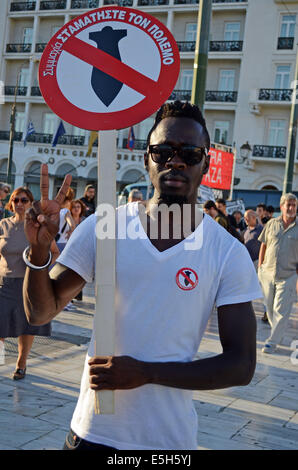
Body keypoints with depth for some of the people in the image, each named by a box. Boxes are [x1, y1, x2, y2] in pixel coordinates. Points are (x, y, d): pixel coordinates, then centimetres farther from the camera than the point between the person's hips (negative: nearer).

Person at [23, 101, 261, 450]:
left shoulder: (229, 254, -10)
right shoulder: (101, 228, -6)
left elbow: (241, 366, -10)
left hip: (170, 438, -1)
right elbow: (40, 313, 0)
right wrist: (39, 250, -19)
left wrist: (147, 373, -20)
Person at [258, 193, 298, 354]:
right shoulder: (271, 224, 6)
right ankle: (278, 334, 32)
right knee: (270, 307, 12)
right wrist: (260, 266, 8)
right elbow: (263, 245, 13)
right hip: (267, 273, 3)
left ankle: (272, 341, 4)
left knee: (280, 310, -5)